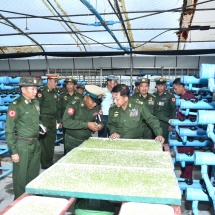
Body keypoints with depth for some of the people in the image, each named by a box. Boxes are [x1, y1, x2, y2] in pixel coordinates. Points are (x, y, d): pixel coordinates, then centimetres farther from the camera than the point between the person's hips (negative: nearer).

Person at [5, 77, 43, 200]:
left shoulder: (36, 103, 6)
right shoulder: (15, 106, -14)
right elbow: (9, 131, -14)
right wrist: (13, 151, -14)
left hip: (36, 144, 7)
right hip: (22, 146, -7)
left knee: (34, 175, 19)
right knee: (21, 177, 7)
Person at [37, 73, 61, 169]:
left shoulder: (55, 93, 13)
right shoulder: (41, 92, -10)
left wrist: (58, 120, 17)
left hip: (53, 121, 7)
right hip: (44, 120, -7)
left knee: (51, 143, 12)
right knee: (44, 143, 0)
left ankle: (50, 163, 24)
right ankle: (45, 165, 11)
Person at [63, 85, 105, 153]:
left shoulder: (97, 107, -3)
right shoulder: (74, 105, -17)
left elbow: (101, 121, 5)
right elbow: (66, 122, -29)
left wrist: (100, 125, -20)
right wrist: (87, 124, -32)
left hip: (87, 140, 4)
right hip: (72, 141, -4)